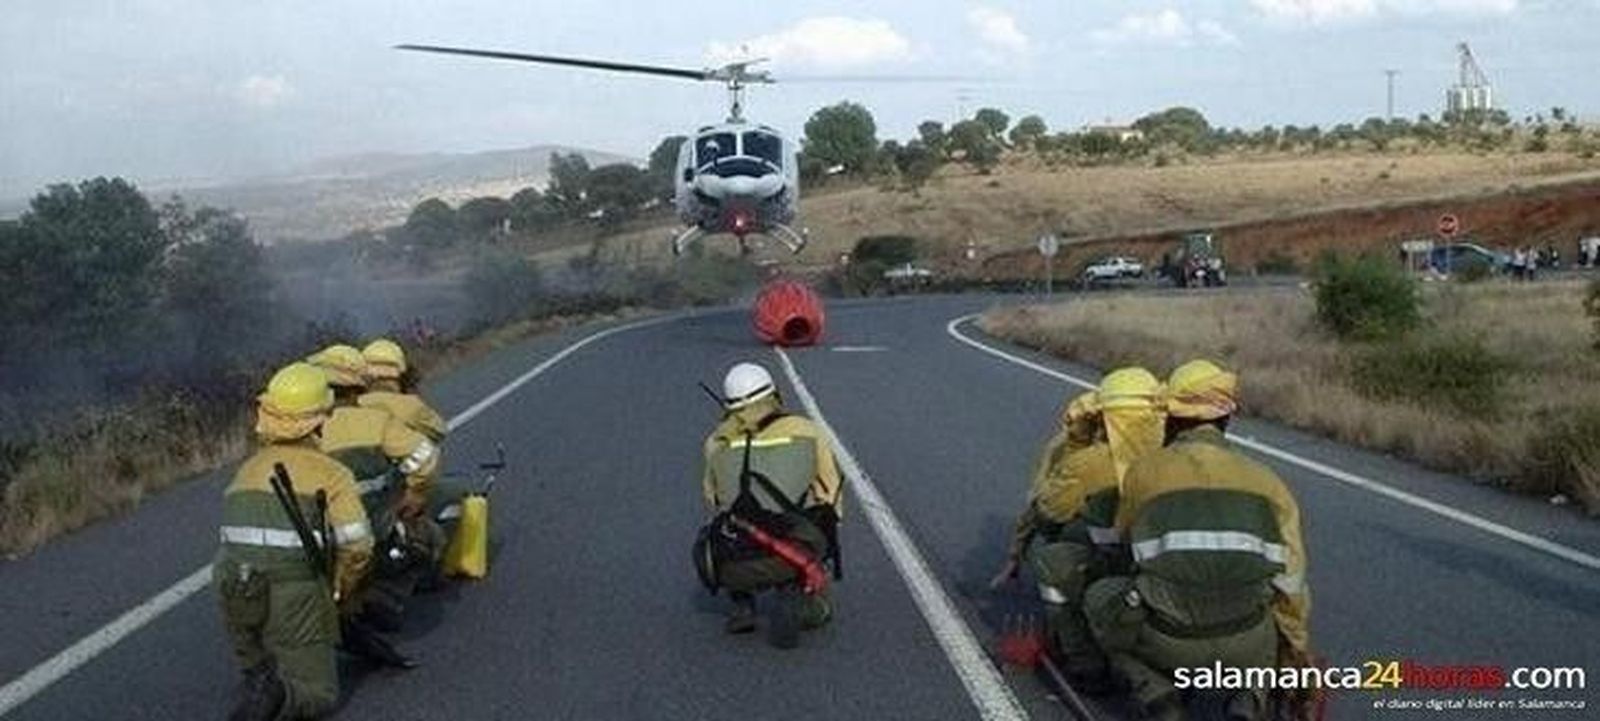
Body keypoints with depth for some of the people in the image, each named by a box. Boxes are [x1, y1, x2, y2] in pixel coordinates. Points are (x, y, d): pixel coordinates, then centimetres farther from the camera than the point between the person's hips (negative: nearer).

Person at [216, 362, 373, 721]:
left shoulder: (247, 471, 14)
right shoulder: (331, 473, -3)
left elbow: (236, 538, 16)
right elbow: (357, 545, -11)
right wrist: (340, 595, 7)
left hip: (235, 597, 5)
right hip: (296, 599, -5)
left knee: (260, 666, 30)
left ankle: (258, 678, -2)